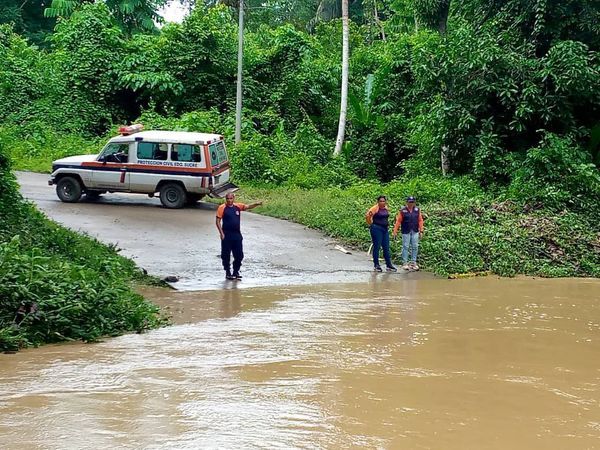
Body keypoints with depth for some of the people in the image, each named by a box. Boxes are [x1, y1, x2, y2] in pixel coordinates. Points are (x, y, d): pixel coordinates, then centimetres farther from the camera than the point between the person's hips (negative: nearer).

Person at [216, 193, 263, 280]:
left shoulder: (238, 206, 6)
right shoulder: (222, 208, -6)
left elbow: (248, 207, -3)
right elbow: (218, 221, -7)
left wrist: (256, 204, -22)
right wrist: (221, 233, -14)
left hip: (237, 234, 4)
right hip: (227, 235, -4)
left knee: (239, 255, 7)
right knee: (226, 255, 3)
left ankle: (236, 272, 21)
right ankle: (228, 273, 15)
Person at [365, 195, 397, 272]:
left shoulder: (386, 208, 10)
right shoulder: (375, 208, -12)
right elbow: (368, 215, -19)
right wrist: (371, 224, -8)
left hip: (385, 229, 7)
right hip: (377, 229, -7)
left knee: (386, 247, 8)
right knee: (377, 247, 0)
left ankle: (389, 265, 12)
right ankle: (376, 265, 8)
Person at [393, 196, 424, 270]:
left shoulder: (417, 210, 5)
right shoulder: (402, 210, -4)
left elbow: (420, 220, 7)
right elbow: (398, 221, -3)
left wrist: (421, 231, 3)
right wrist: (395, 231, -7)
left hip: (415, 231, 3)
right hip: (406, 232, -3)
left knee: (415, 247, 4)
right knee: (405, 247, -1)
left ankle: (413, 263, 12)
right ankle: (405, 263, 5)